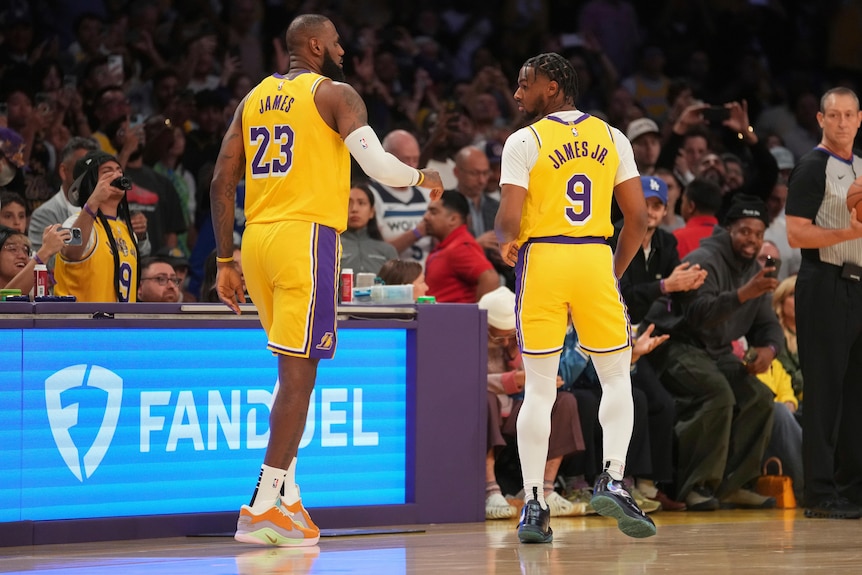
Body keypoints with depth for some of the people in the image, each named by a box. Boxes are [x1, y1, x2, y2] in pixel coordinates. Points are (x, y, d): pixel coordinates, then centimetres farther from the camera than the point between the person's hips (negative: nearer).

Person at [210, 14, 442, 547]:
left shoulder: (254, 98, 17)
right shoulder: (335, 94, -2)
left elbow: (223, 182, 13)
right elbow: (377, 163, -13)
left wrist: (226, 261, 16)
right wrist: (423, 177, 8)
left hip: (257, 240, 7)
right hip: (306, 239, -7)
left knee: (295, 367, 19)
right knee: (298, 374, -6)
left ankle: (288, 496, 15)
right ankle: (264, 507, -11)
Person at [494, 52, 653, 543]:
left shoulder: (524, 141, -4)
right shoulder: (612, 138, 8)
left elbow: (509, 220, -11)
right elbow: (638, 217, 4)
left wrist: (506, 244, 11)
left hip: (542, 259, -1)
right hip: (596, 258, 2)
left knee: (539, 389, 4)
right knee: (618, 378, 12)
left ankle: (534, 504, 1)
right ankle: (613, 479, -7)